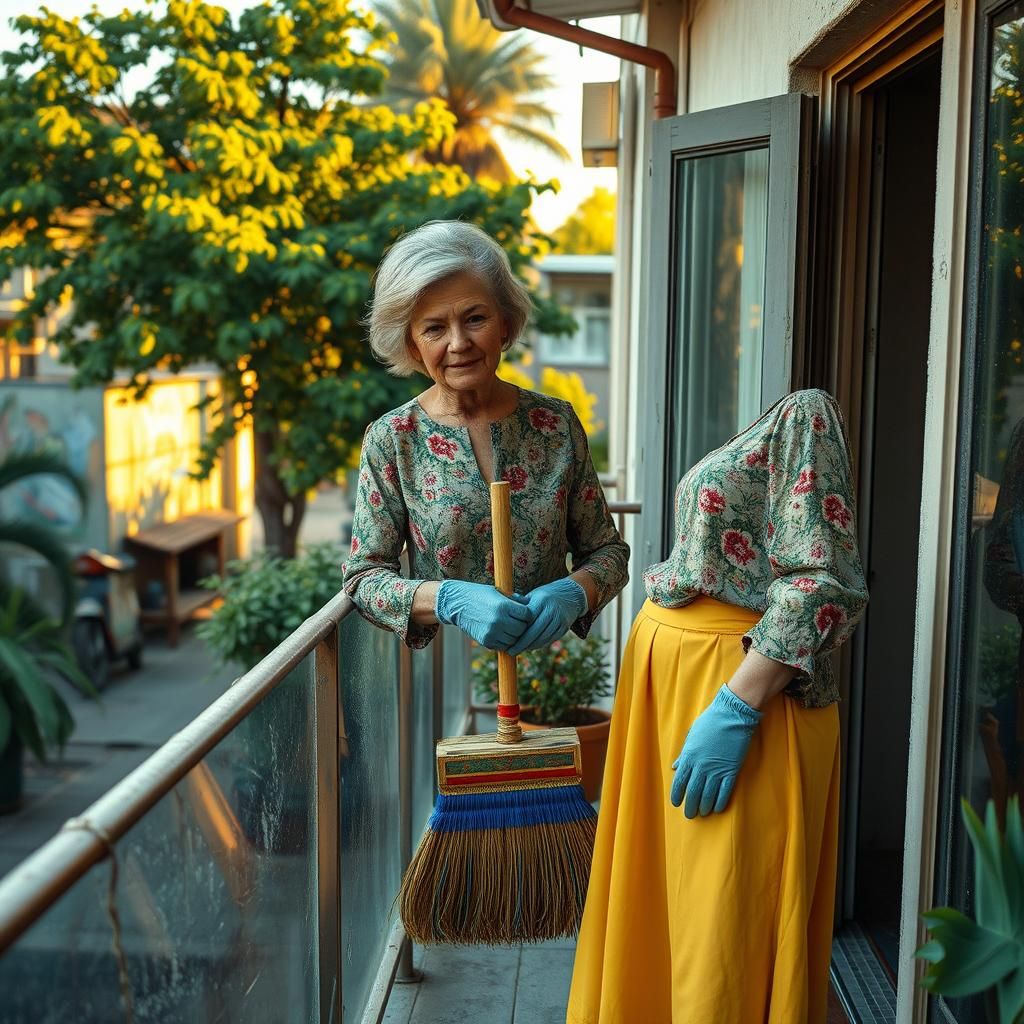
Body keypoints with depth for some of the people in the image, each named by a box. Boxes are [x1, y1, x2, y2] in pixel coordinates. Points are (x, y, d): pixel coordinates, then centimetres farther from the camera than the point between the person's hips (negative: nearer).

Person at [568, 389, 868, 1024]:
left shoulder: (805, 416, -12)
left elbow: (819, 586, -21)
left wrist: (735, 709, -25)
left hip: (746, 690, -9)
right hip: (680, 677, 9)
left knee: (725, 923, 1)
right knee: (668, 898, 17)